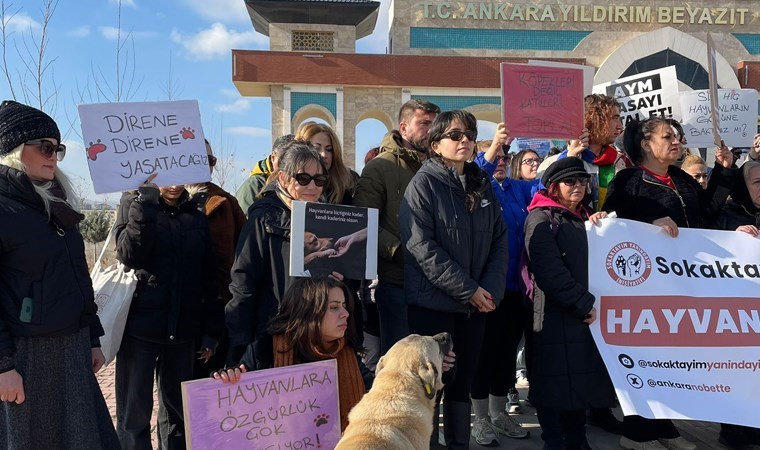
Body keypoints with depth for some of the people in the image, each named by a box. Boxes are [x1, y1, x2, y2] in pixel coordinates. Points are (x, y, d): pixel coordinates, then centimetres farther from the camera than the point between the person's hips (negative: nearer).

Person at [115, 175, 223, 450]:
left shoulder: (196, 212, 7)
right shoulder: (134, 203, 1)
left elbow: (208, 275, 7)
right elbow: (130, 255, -17)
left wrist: (211, 330, 4)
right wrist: (146, 200, -20)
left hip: (182, 330, 3)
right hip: (140, 325, -3)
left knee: (178, 411, 12)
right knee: (134, 413, 3)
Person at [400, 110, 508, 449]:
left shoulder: (483, 185, 10)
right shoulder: (423, 183, -8)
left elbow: (499, 240, 8)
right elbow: (421, 247, -16)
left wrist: (491, 289, -7)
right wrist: (468, 289, -16)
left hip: (477, 303, 6)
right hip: (433, 302, -5)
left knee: (462, 383, 15)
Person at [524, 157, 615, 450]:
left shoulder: (582, 218, 18)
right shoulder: (541, 219, -7)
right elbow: (550, 271, -17)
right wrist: (583, 303, -17)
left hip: (584, 314, 8)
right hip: (556, 316, -8)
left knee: (581, 380, 12)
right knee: (556, 382, -3)